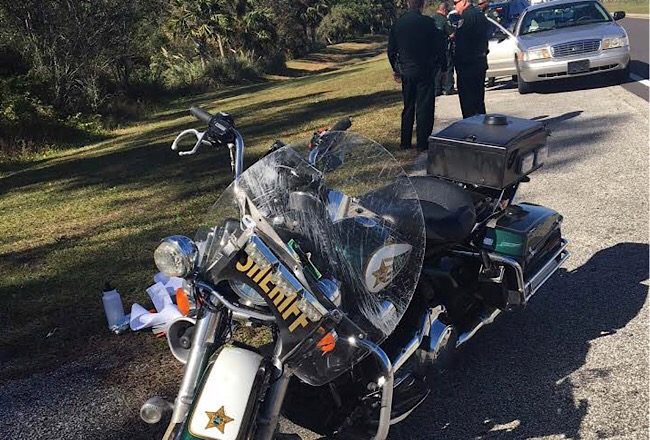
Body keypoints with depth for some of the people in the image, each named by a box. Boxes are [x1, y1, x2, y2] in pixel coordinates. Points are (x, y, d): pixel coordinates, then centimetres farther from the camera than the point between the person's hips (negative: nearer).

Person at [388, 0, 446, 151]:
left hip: (406, 72, 4)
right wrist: (437, 64, 8)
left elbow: (391, 50, 8)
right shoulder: (427, 22, -11)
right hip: (425, 71, -4)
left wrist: (396, 69, 18)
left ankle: (405, 142, 17)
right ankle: (423, 143, 3)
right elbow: (440, 46, -7)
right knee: (424, 108, 2)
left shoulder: (398, 23, 2)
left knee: (408, 107, 15)